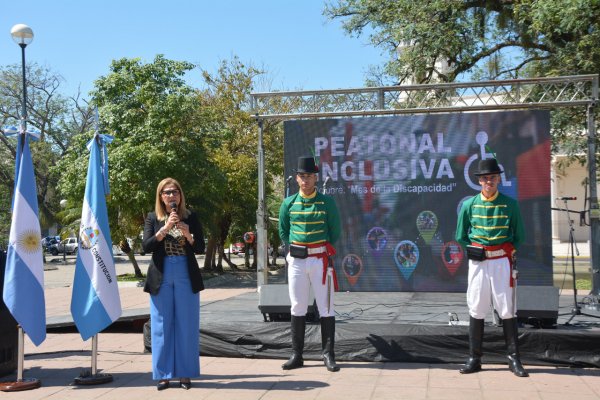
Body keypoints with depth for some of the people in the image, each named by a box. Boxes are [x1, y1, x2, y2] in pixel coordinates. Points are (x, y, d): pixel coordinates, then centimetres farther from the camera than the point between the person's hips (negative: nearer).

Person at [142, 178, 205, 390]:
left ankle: (185, 373, 12)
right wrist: (165, 228, -16)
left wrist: (188, 235, -15)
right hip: (161, 278, 0)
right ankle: (163, 374, 12)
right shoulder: (153, 218, 5)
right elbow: (146, 246, -7)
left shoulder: (191, 218, 5)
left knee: (186, 325, 3)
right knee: (162, 326, 3)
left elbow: (201, 248, 3)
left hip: (186, 277, 0)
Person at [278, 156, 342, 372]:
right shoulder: (289, 203, 5)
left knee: (326, 308, 1)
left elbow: (335, 231, 7)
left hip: (320, 259, -2)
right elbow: (283, 230, 17)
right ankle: (296, 355, 14)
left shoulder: (327, 202, -1)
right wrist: (294, 248, 12)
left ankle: (328, 355, 9)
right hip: (296, 260, 2)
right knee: (298, 307, 6)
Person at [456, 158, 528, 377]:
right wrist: (476, 249, 4)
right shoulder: (469, 205, 3)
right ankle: (474, 359, 12)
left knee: (507, 309, 0)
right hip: (478, 261, 1)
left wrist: (507, 250, 0)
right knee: (476, 309, 4)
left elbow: (519, 236, 7)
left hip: (502, 261, -1)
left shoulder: (510, 204, 1)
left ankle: (514, 359, 8)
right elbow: (461, 236, 10)